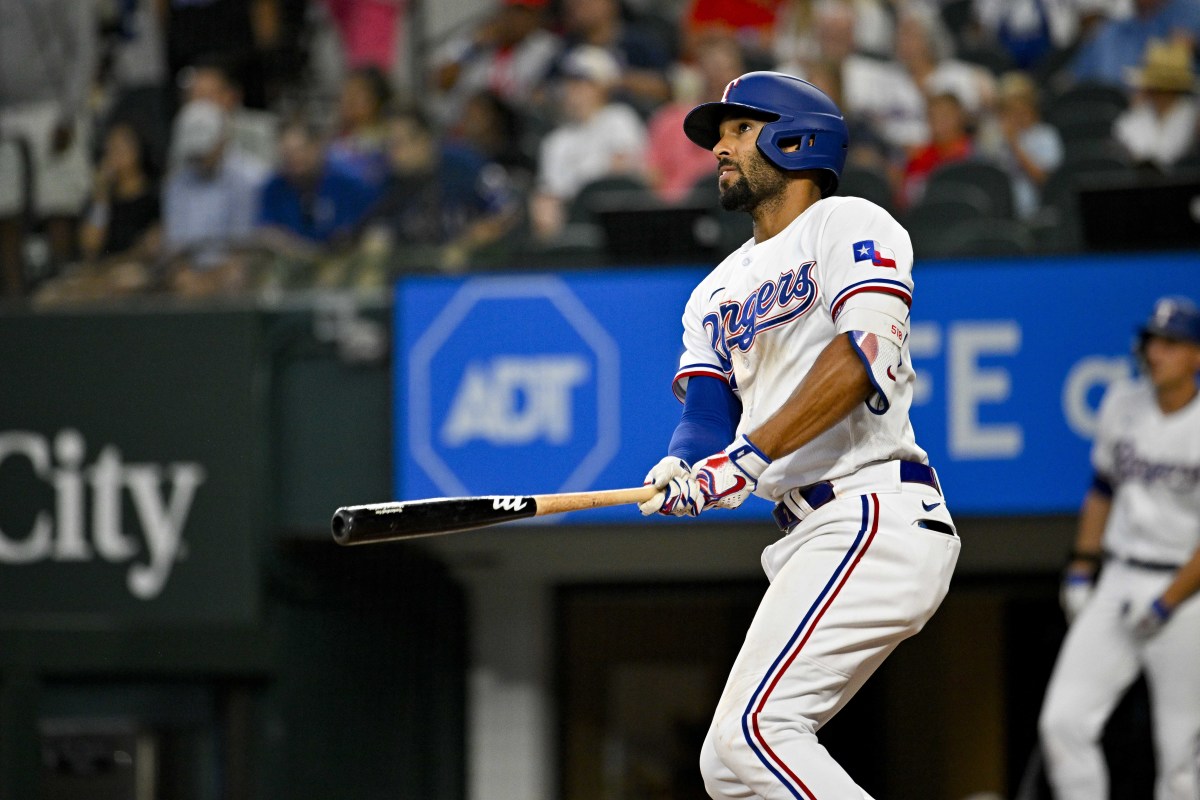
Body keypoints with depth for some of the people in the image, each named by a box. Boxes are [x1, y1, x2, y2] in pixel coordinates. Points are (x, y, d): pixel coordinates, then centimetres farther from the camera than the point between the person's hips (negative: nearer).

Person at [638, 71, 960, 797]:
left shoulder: (849, 223, 0)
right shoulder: (720, 288, 24)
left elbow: (863, 354, -18)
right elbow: (707, 412, 12)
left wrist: (749, 458, -26)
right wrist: (682, 472, -13)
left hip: (877, 516, -9)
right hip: (813, 538, 9)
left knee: (756, 729, -22)